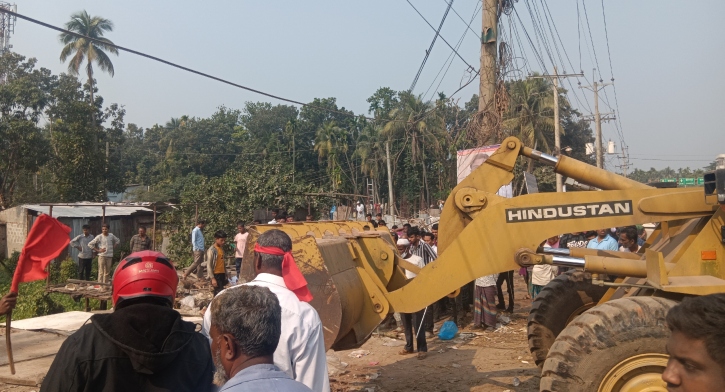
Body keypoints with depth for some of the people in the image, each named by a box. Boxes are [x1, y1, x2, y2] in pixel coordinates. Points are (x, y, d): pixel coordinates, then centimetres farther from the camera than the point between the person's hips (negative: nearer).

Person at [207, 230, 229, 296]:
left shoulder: (222, 248, 13)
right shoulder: (211, 250, -11)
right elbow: (209, 265, -14)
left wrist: (226, 275, 18)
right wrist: (212, 278, -19)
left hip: (222, 274, 8)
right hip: (216, 275, -8)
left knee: (217, 293, 11)